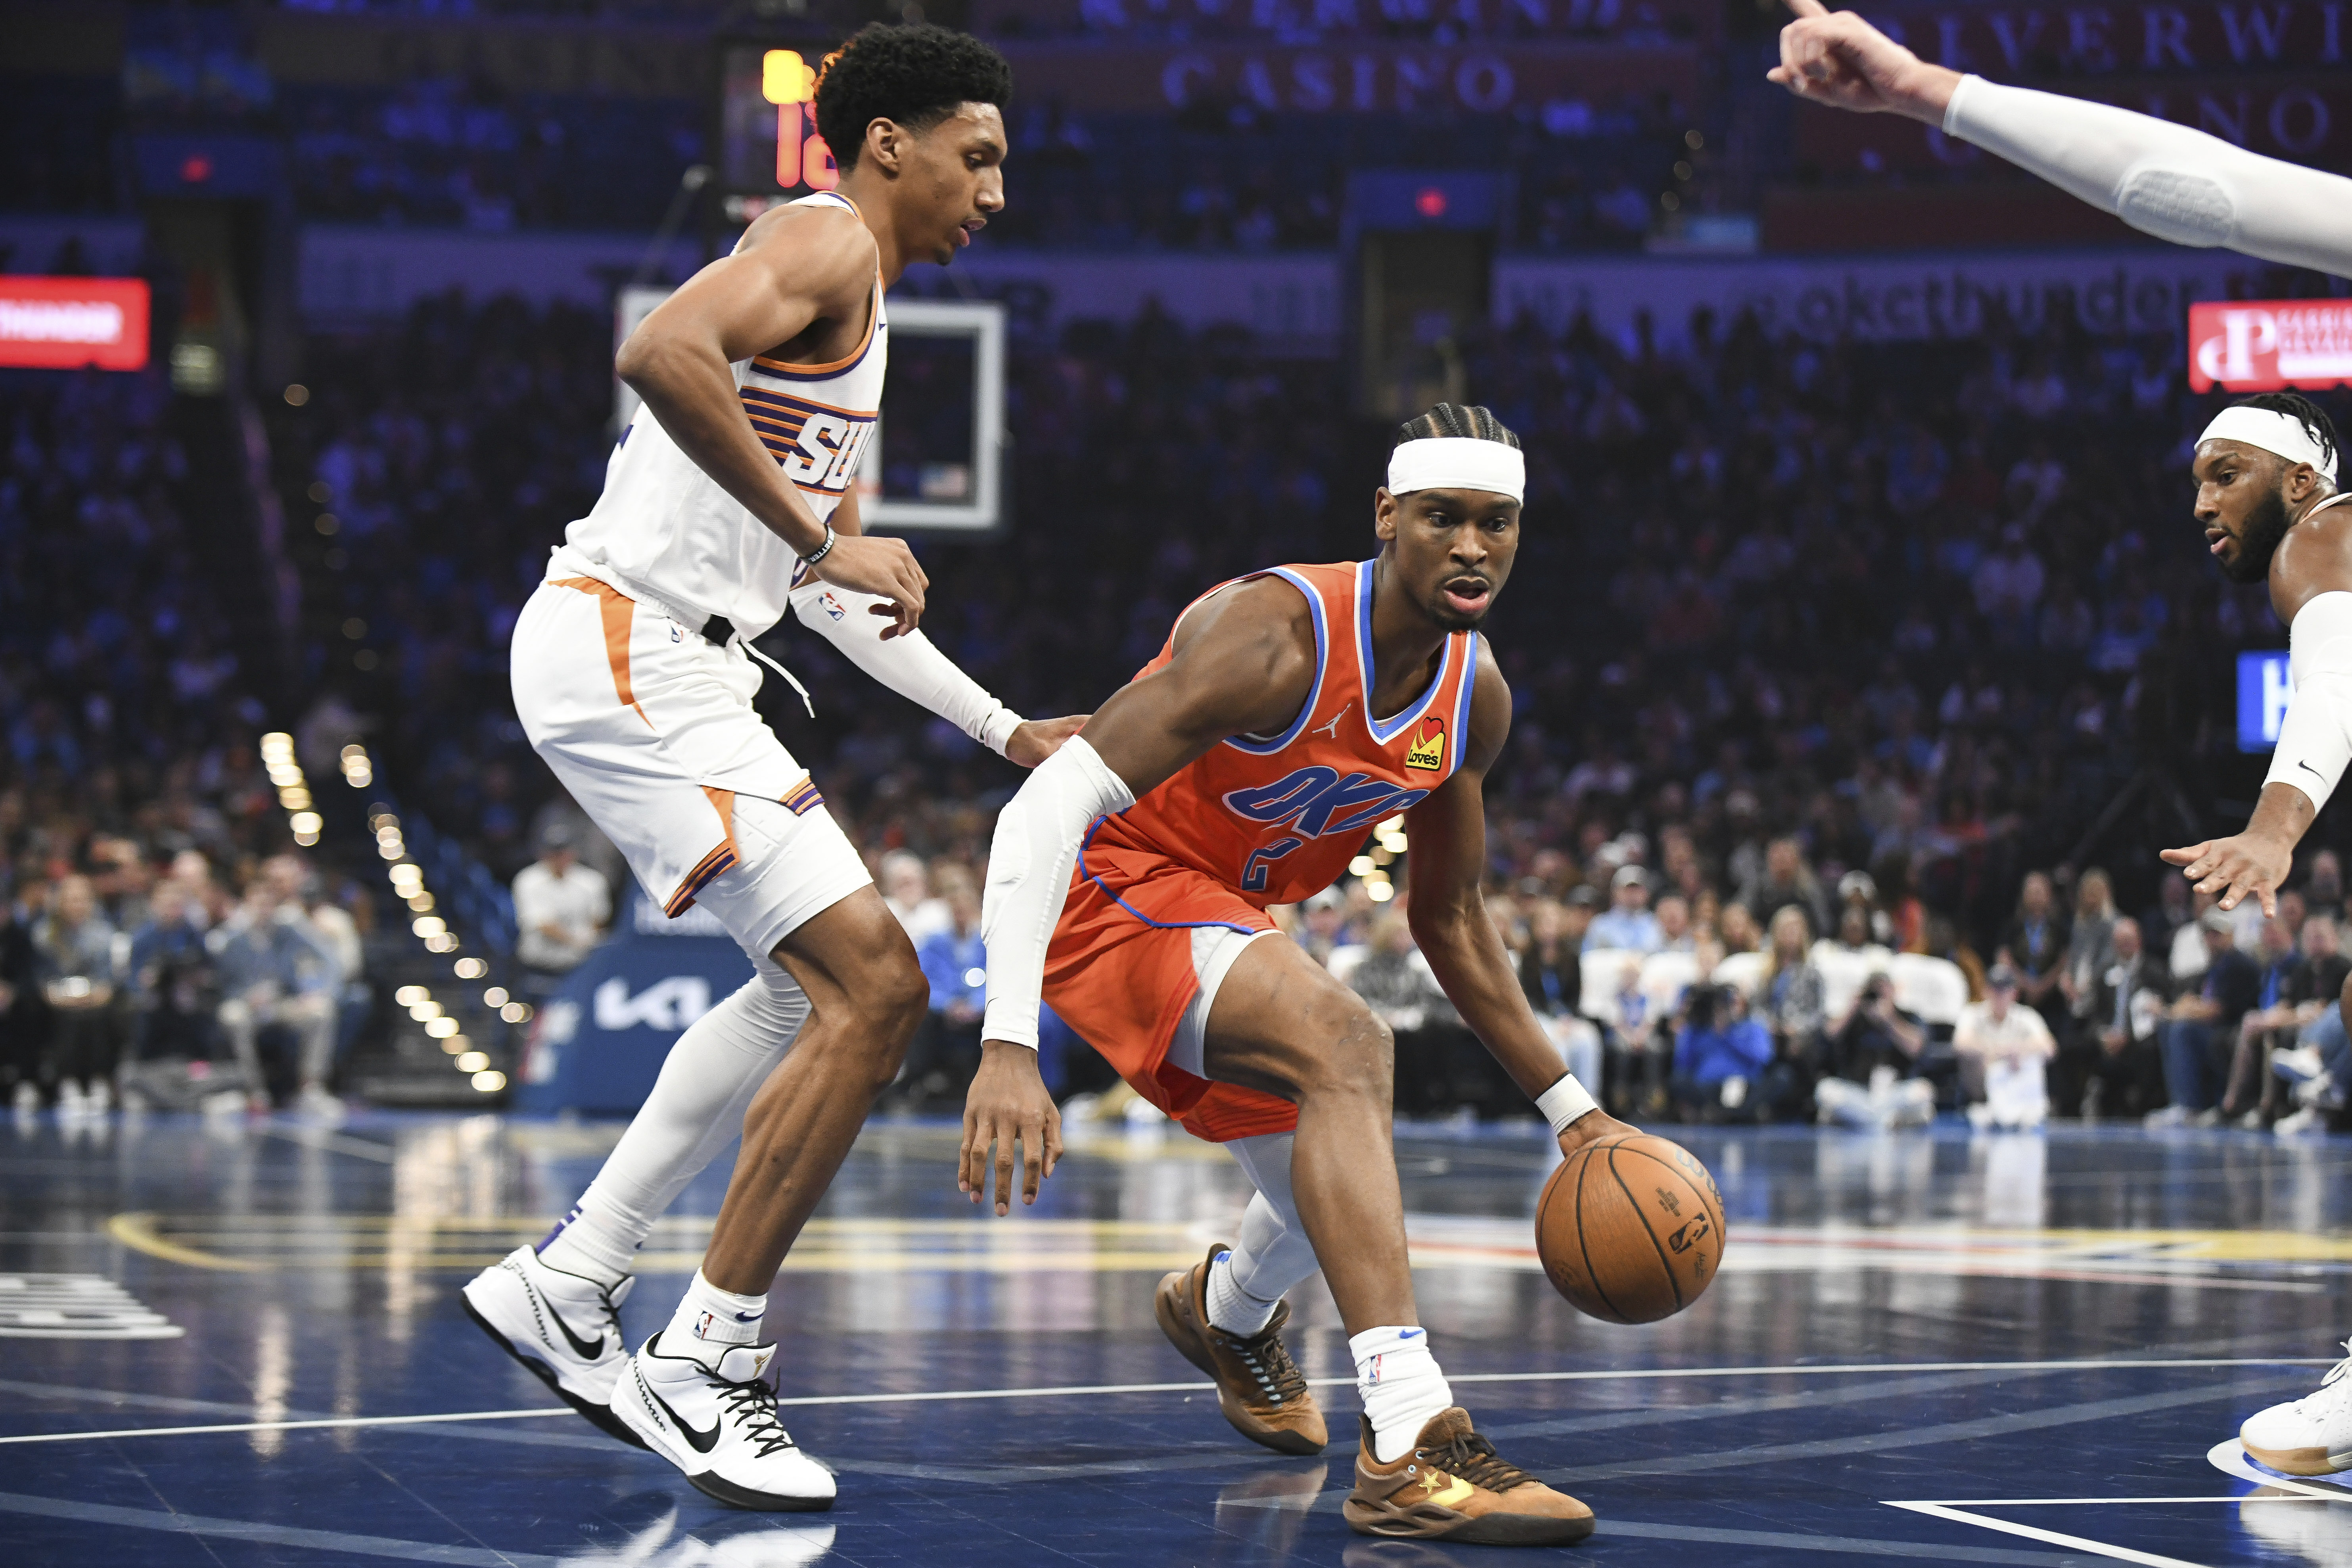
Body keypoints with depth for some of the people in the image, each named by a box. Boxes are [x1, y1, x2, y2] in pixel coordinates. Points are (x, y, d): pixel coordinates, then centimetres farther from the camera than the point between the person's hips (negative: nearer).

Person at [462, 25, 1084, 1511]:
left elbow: (836, 595, 30)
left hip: (668, 666, 11)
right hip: (623, 649, -11)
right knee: (874, 987, -14)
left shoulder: (857, 319, 25)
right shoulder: (825, 240, -7)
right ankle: (705, 1365, -6)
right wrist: (820, 541, -23)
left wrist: (1007, 730, 27)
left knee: (818, 985, 20)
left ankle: (569, 1283, 23)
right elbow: (661, 351, -28)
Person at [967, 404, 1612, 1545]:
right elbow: (1045, 808, -35)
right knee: (1342, 1043, -34)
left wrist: (1568, 1108, 7)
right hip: (1109, 888, -9)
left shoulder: (1477, 700, -4)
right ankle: (1410, 1457, -39)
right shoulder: (1273, 634, -29)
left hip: (1223, 914, 9)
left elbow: (1447, 918, 11)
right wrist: (1007, 1047, -45)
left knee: (1341, 1205, 19)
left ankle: (1228, 1313, 59)